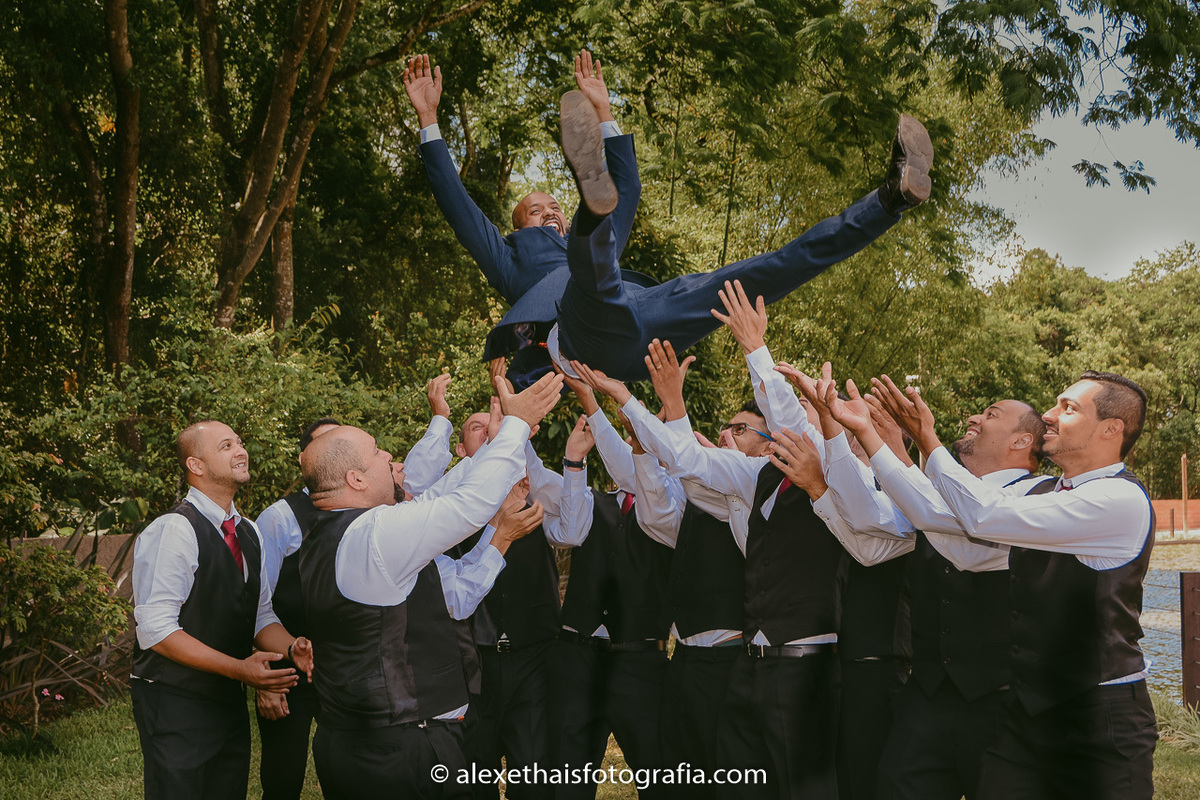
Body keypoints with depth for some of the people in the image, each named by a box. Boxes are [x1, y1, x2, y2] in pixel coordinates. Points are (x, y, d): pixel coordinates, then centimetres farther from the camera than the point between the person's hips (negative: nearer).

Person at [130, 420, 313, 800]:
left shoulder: (248, 533, 11)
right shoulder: (174, 530, -16)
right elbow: (156, 629, -21)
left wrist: (292, 649, -10)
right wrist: (238, 668, -25)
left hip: (228, 699, 8)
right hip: (174, 703, -8)